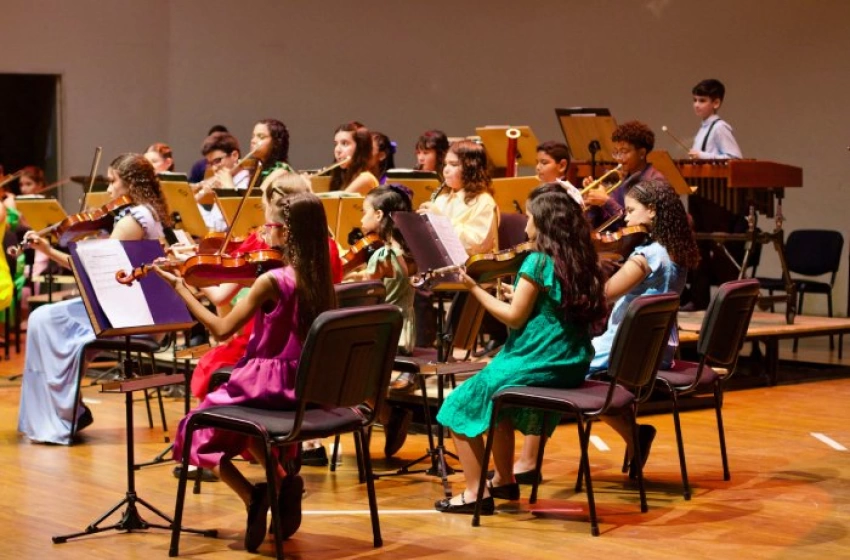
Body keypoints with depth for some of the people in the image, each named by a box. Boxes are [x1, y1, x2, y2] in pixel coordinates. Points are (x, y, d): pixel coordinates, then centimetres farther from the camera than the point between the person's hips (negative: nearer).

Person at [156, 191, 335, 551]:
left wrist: (180, 287, -10)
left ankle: (252, 497, -5)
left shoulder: (271, 280, -20)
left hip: (268, 384, -7)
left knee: (196, 429, 16)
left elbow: (222, 330, -16)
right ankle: (282, 482, 11)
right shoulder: (318, 277, 1)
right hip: (304, 389, 7)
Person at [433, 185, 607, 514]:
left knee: (461, 406, 2)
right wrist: (520, 293, 18)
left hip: (537, 363, -9)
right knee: (497, 398, 32)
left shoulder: (538, 262, -15)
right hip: (572, 366, 9)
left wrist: (474, 288, -7)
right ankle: (504, 480, 36)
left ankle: (475, 493, -1)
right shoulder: (580, 261, 7)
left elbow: (514, 317, -13)